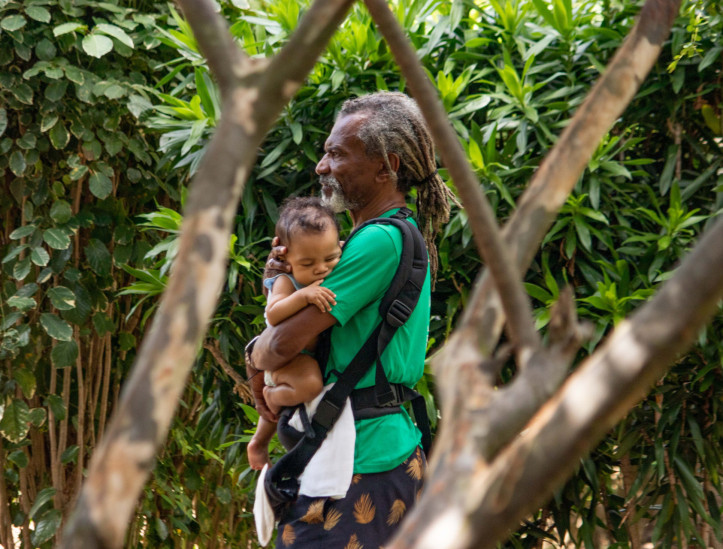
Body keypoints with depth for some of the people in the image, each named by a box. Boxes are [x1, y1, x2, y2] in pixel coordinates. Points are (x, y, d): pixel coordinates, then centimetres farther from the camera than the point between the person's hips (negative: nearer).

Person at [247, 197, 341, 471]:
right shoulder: (286, 282, -24)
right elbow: (273, 314, -40)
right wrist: (303, 295, -50)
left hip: (314, 355, 9)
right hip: (285, 358, -9)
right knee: (310, 385, -37)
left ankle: (258, 442, 53)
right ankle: (272, 396, -3)